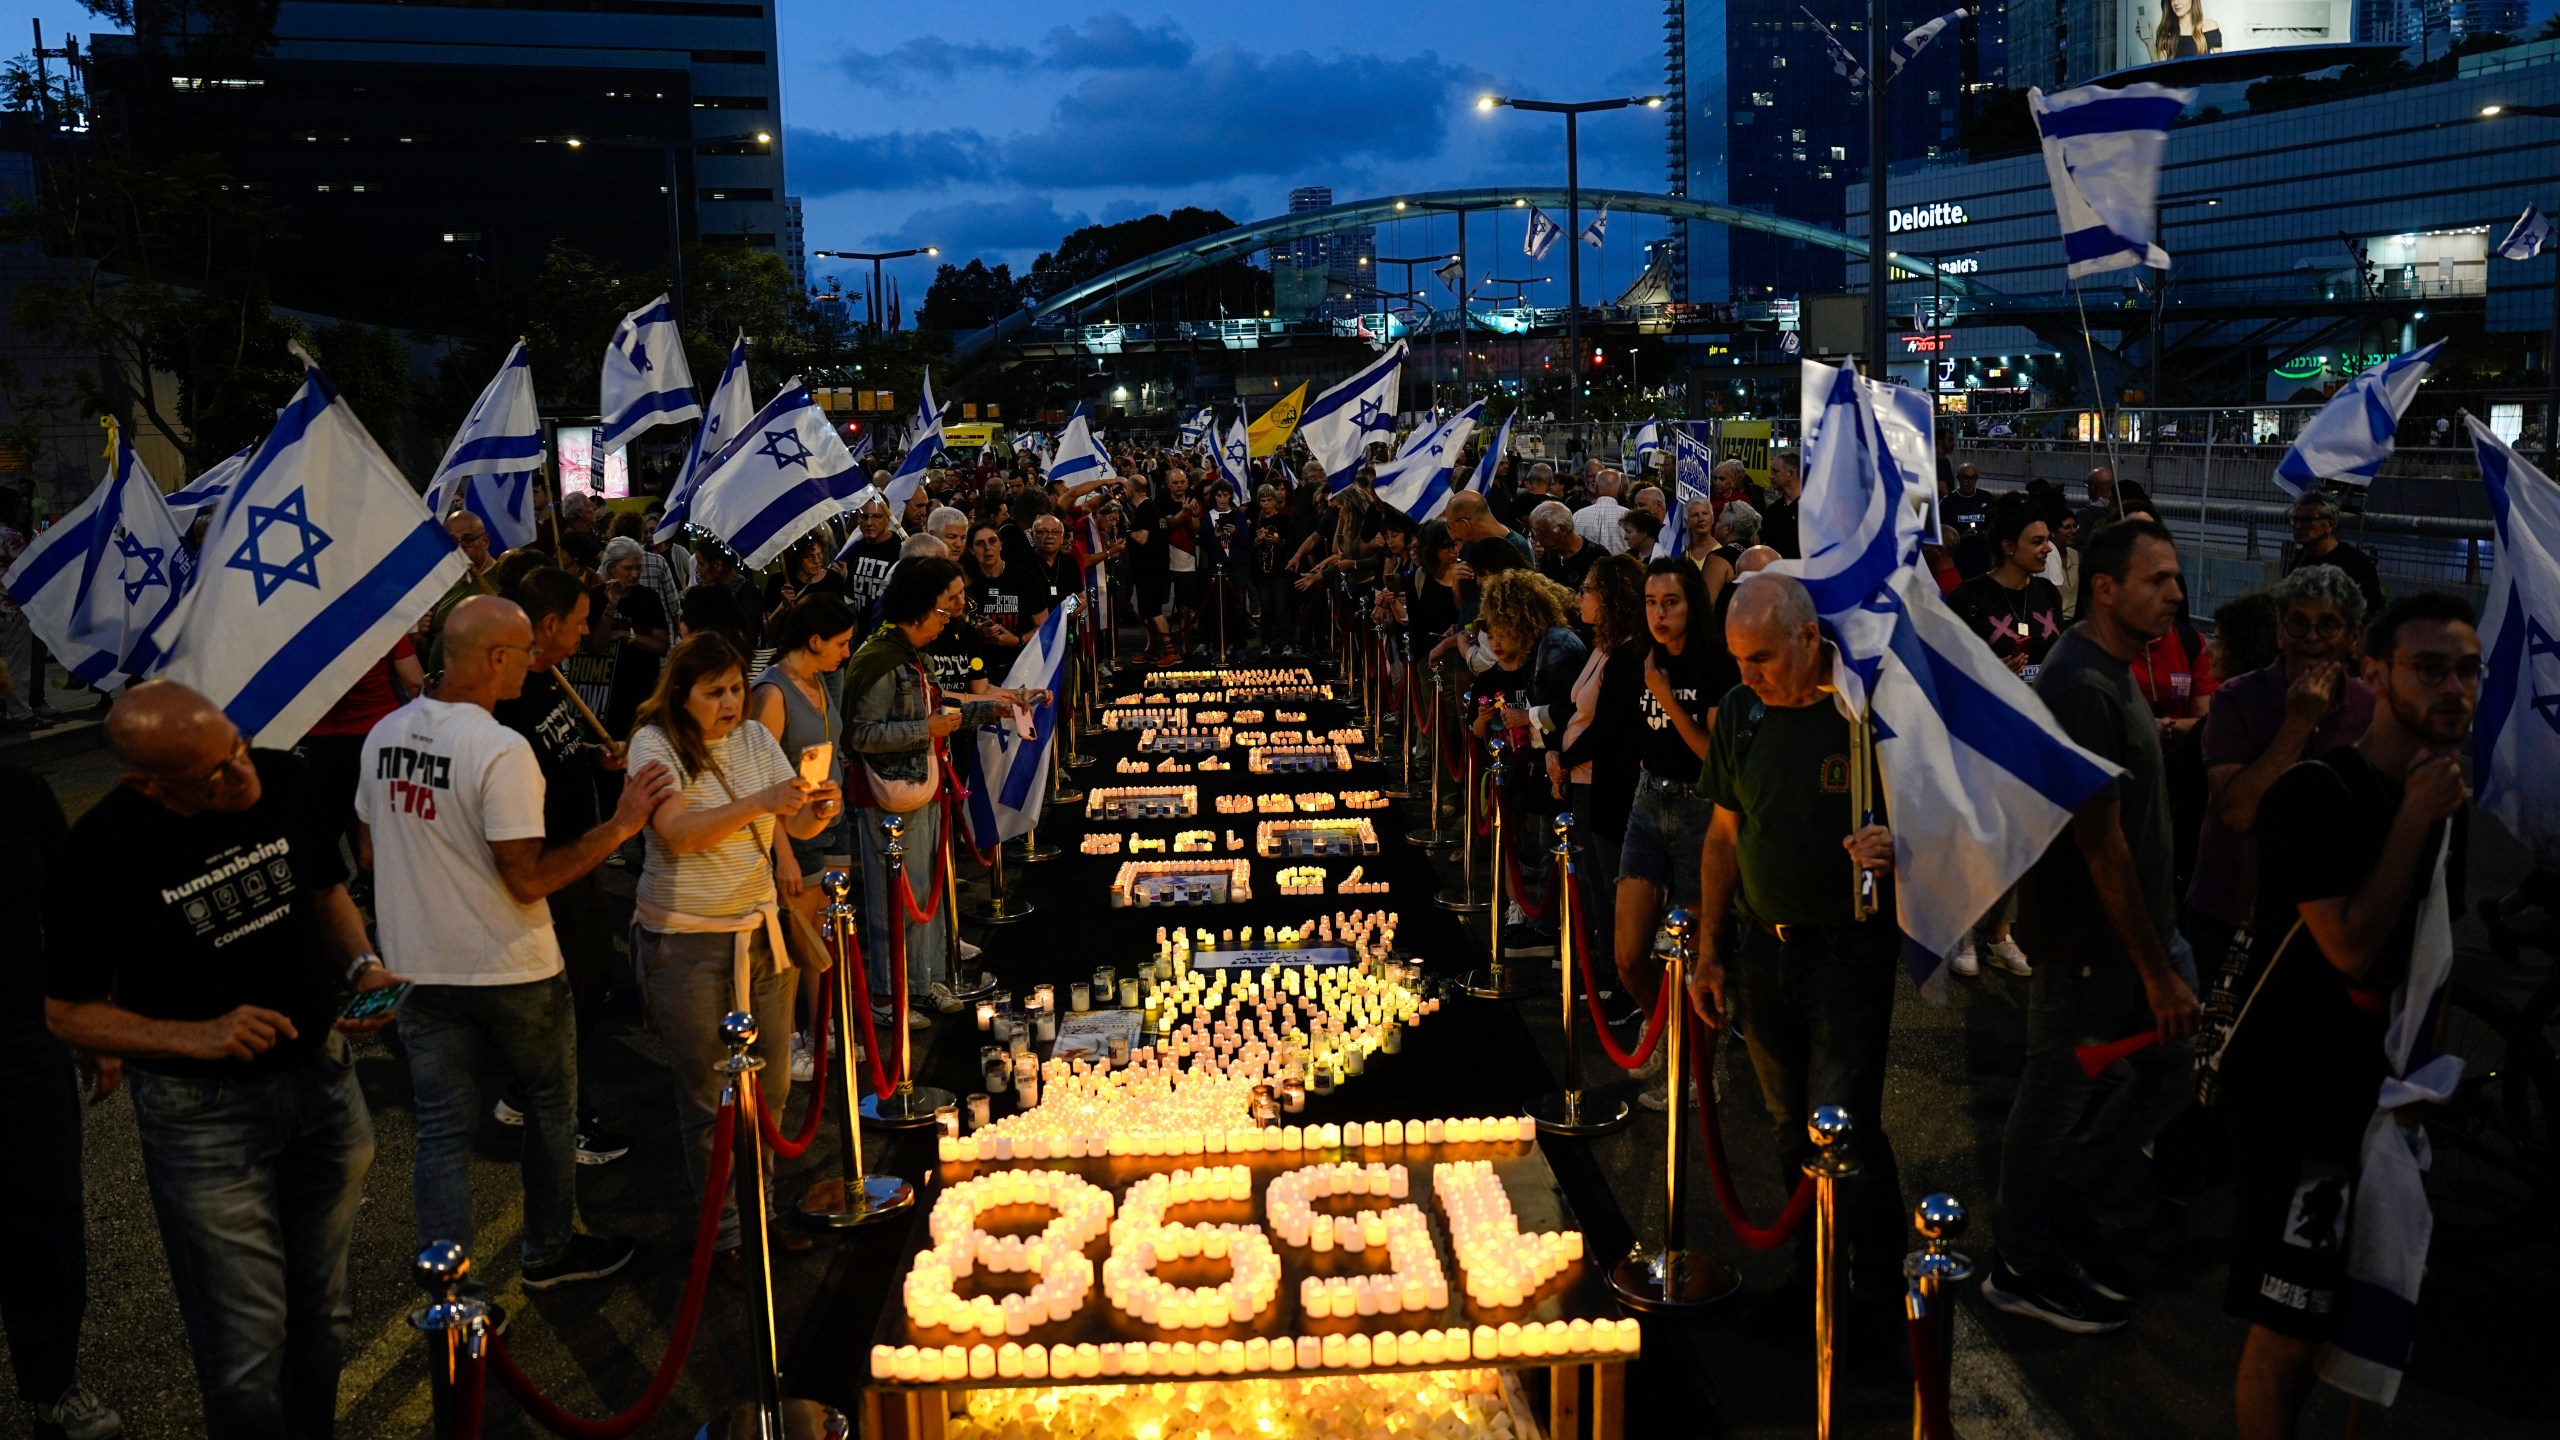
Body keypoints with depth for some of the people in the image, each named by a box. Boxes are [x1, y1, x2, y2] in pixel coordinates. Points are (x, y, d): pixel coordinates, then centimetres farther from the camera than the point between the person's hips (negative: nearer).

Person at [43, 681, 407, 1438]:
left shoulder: (283, 780, -9)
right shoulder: (99, 856, -19)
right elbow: (67, 1013, -8)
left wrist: (363, 965, -9)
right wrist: (202, 1037, -22)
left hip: (323, 1075, 4)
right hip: (202, 1114, -4)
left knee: (323, 1318, 18)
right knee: (246, 1352, 3)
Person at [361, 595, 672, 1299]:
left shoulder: (384, 735, 0)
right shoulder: (503, 751, -22)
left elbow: (372, 844, 13)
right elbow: (529, 880, -22)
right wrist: (619, 827, -17)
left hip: (420, 968, 6)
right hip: (511, 974, -6)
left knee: (442, 1131, 10)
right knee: (550, 1110, 16)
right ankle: (550, 1252, 32)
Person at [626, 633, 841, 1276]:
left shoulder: (755, 738, 6)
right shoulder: (655, 744, -10)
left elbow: (796, 826, 1)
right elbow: (679, 833, -24)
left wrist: (819, 809, -21)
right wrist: (759, 802, -34)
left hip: (760, 929, 5)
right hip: (686, 940, -5)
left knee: (771, 1084, 10)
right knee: (705, 1095, 5)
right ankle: (725, 1231, 17)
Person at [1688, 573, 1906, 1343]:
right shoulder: (1740, 712, 3)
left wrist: (1894, 846, -29)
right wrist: (1709, 951, 12)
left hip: (1848, 953, -5)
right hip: (1761, 952, 5)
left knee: (1845, 1128, -5)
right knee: (1791, 1123, 14)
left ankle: (1877, 1294, 14)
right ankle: (1814, 1270, 31)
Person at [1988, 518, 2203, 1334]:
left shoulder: (2113, 673, 10)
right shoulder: (2082, 689, -23)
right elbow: (2102, 846, -24)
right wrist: (2157, 972, -20)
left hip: (2140, 923, 10)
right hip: (2089, 939, -10)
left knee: (2170, 1068, 16)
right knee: (2057, 1097, 5)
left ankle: (2071, 1212, 32)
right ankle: (2026, 1270, 22)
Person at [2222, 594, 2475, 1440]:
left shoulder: (2447, 800, 8)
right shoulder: (2319, 794, -17)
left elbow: (2431, 950, 17)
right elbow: (2352, 946, -23)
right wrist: (2414, 820, -20)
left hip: (2386, 1092, 8)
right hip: (2299, 1098, -8)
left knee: (2334, 1318, 16)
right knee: (2288, 1334, -6)